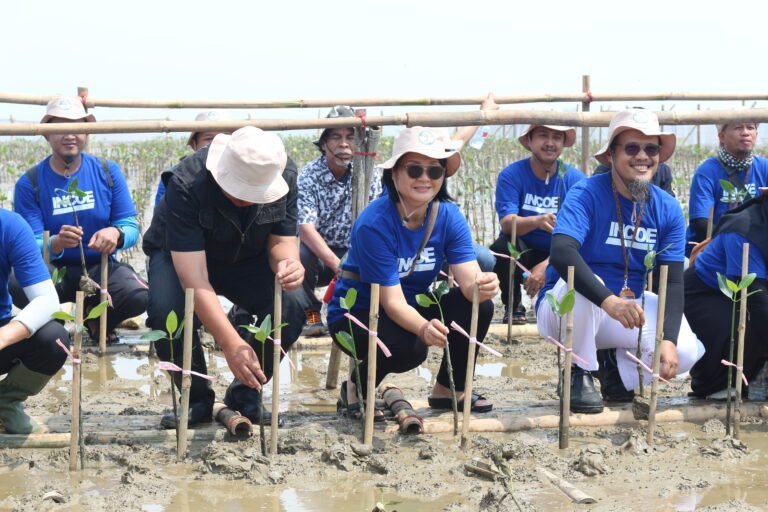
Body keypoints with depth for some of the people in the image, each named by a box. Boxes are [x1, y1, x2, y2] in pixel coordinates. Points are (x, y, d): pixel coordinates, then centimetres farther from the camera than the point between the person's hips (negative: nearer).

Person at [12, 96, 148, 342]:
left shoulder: (107, 172, 1)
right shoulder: (29, 183, -5)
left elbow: (131, 226, -1)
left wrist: (116, 234, -27)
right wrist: (55, 244, -35)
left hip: (100, 267, 1)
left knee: (140, 296, -30)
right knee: (15, 287, -35)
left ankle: (97, 317, 7)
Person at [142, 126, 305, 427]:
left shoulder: (286, 175, -23)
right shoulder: (186, 184, -36)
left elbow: (281, 239, -11)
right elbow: (193, 279, -40)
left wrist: (288, 263, -38)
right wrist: (231, 344, -49)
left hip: (248, 258, 3)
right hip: (180, 255, -3)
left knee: (291, 306, -26)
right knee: (168, 313, -34)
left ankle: (246, 392, 0)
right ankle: (197, 399, -6)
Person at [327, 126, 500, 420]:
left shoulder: (449, 216, -10)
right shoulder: (374, 224, -26)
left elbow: (469, 279, -20)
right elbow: (392, 301, -29)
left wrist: (482, 287, -45)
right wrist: (424, 328, -49)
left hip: (415, 309, 5)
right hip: (356, 315, -5)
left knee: (478, 305, -18)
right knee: (409, 348, -35)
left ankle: (449, 389, 2)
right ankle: (357, 387, -2)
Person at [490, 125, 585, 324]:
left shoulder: (574, 179, -10)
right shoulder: (511, 175, -12)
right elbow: (507, 222, -26)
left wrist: (546, 266, -30)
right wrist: (536, 221, -48)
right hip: (522, 254, -1)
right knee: (502, 246, -33)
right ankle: (513, 306, -7)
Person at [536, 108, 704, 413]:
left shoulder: (668, 210, -3)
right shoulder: (587, 195, -18)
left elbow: (672, 282, -7)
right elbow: (561, 252, -35)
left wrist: (668, 340, -24)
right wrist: (609, 301, -50)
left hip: (627, 309, 4)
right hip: (565, 308, -4)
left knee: (687, 351, -19)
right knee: (582, 286, -37)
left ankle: (615, 374, 10)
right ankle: (579, 375, -12)